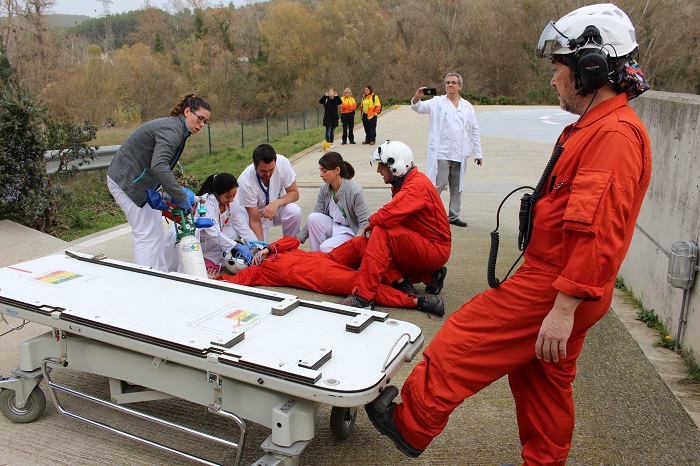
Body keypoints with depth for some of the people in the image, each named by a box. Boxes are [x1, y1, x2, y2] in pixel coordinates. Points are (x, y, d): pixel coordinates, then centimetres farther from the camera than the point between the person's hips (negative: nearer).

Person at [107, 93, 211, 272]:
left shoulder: (178, 130, 10)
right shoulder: (171, 129, -22)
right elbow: (158, 166, -38)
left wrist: (179, 191, 5)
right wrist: (181, 197, -35)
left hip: (139, 182, 11)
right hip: (125, 182, -11)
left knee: (156, 229, 13)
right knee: (146, 233, -10)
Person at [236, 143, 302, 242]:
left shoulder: (282, 162, -25)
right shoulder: (245, 182, -31)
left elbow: (294, 193, -15)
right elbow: (254, 220, -25)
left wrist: (276, 203, -33)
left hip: (277, 206, 2)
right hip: (256, 213, -2)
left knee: (294, 212, -30)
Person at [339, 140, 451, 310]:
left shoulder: (418, 185, -22)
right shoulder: (404, 183, 9)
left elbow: (388, 216, -34)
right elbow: (393, 217, 10)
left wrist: (371, 222, -14)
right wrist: (374, 223, -9)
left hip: (435, 250, -10)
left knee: (381, 232, -28)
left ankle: (364, 296, -30)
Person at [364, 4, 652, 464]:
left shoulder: (615, 133, -19)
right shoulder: (595, 127, 15)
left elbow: (599, 229, -27)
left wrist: (565, 307, -27)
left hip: (553, 286, -10)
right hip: (557, 284, 10)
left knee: (463, 340, -3)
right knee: (542, 381, 21)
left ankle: (410, 424, 13)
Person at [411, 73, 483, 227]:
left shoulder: (467, 106, 13)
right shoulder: (437, 102, 4)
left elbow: (474, 130, 14)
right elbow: (418, 107, -7)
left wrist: (477, 153, 10)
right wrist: (417, 97, -31)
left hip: (460, 154, 4)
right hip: (442, 152, -4)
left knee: (457, 186, 10)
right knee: (440, 183, -8)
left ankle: (454, 216, 21)